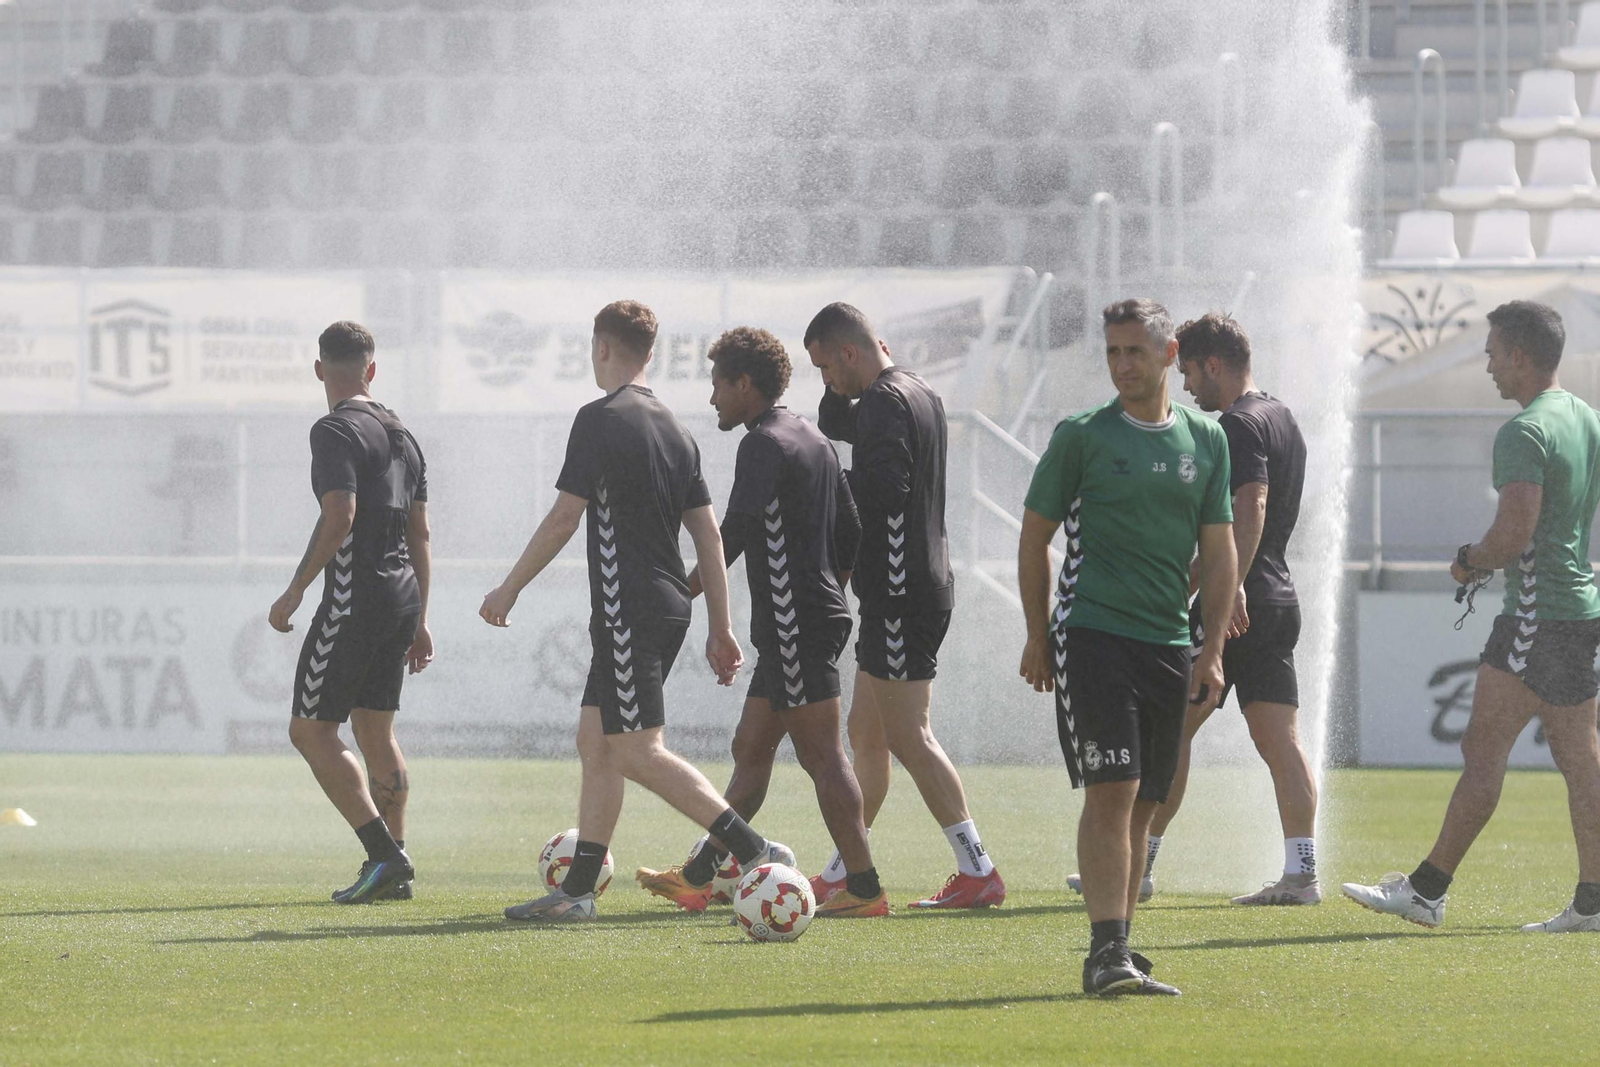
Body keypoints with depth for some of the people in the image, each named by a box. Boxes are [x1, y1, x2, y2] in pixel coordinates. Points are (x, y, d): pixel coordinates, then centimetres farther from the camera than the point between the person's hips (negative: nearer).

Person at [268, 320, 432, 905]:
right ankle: (394, 869, 10)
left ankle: (383, 854, -15)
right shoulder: (401, 435, 15)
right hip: (403, 595, 8)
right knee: (375, 730, 14)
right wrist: (420, 621, 21)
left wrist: (293, 593, -15)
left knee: (310, 730, -4)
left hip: (356, 597, -8)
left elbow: (338, 518, -22)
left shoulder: (336, 431, -11)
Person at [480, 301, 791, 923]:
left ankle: (756, 852, -18)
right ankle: (577, 892, 12)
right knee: (595, 741, 12)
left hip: (628, 609, -9)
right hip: (668, 607, 9)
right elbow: (708, 533, 13)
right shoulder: (674, 430, 13)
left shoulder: (601, 420, -11)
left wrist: (508, 590, -3)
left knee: (638, 753, -10)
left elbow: (563, 519, -13)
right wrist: (721, 630, 15)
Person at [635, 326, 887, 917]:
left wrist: (682, 595, -16)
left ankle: (864, 887, -9)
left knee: (821, 754, -9)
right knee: (749, 749, 13)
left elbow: (734, 533, -22)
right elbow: (850, 535, 22)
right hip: (817, 616, 10)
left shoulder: (765, 444, -12)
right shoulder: (812, 438, 18)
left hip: (794, 625, -10)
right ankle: (697, 877, 19)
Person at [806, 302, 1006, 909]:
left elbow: (882, 488, -26)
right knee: (867, 734, 15)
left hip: (899, 595, -11)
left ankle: (977, 871, -10)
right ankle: (841, 875, 22)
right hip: (921, 586, 11)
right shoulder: (919, 395, 17)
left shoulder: (886, 403, -15)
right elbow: (835, 426, 30)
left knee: (908, 737, -8)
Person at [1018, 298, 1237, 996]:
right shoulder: (1081, 437, 1)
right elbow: (1035, 538, 7)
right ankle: (1107, 954, -18)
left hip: (1167, 644, 4)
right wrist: (1038, 638, 5)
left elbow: (1218, 552, 13)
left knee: (1142, 803, 7)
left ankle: (1118, 953, 15)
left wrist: (1211, 652, 5)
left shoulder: (1205, 441, 11)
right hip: (1092, 635, -4)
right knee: (1111, 791, -14)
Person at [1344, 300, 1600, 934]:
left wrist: (1470, 562, -5)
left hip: (1538, 614, -9)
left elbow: (1516, 531, -25)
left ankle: (1427, 889, -8)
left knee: (1483, 750, -8)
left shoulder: (1524, 433, -16)